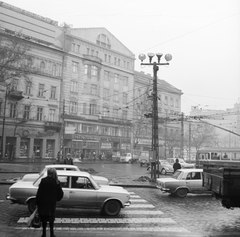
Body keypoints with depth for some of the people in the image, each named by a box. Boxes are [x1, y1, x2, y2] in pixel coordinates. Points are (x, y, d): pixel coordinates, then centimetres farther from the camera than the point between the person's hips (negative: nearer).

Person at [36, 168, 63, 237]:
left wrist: (37, 202, -2)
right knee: (51, 217, 15)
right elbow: (60, 194, -1)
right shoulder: (56, 182, -6)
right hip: (52, 203, 2)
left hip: (43, 203, -2)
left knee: (44, 218, 11)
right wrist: (56, 199, 18)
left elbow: (39, 192, -9)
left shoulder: (43, 181, -12)